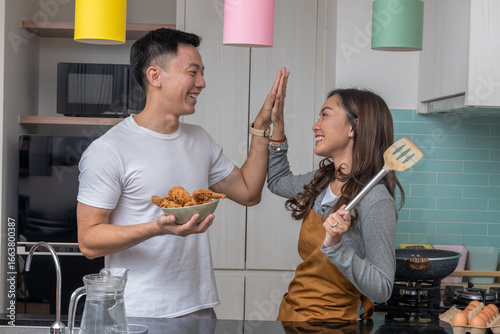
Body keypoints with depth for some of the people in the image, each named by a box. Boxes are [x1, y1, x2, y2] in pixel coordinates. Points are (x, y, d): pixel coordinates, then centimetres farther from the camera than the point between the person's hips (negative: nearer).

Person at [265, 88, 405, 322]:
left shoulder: (374, 201, -22)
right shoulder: (323, 181, 1)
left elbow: (381, 290, -23)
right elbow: (278, 182, 23)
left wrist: (335, 246, -34)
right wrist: (278, 127, 13)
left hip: (330, 322, -7)